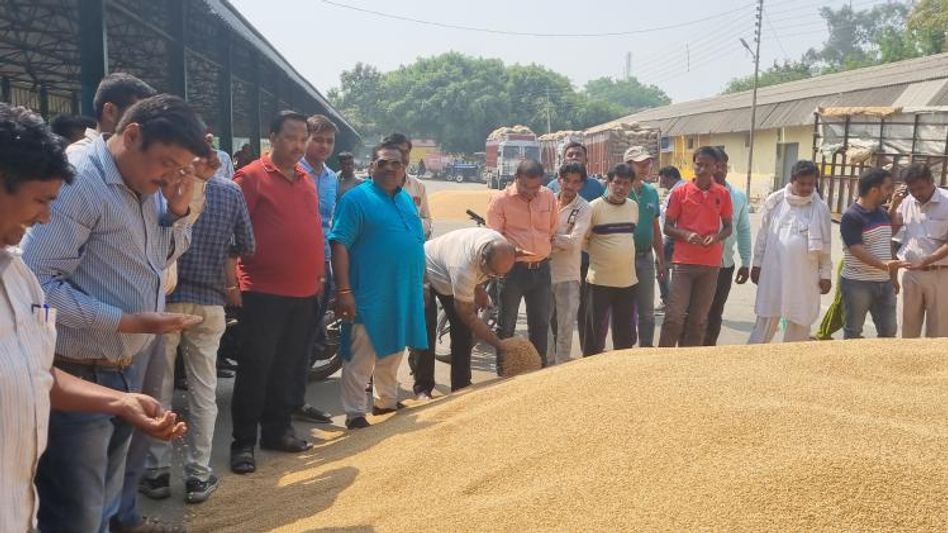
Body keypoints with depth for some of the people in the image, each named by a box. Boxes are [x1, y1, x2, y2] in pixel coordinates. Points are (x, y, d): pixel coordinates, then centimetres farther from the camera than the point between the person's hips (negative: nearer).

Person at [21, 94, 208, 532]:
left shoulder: (147, 187, 8)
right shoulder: (78, 182, -20)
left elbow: (163, 257, 17)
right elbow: (36, 282, -26)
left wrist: (178, 210, -1)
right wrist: (129, 322, -25)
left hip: (123, 372, 9)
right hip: (76, 378, -8)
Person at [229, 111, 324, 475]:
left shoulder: (306, 181, 14)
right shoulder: (251, 177, -7)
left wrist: (319, 274, 19)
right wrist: (233, 281, -13)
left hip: (305, 292, 7)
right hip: (264, 293, -7)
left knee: (289, 368, 15)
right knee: (255, 368, -1)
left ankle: (277, 430, 28)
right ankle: (243, 442, 9)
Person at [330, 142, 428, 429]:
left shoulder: (407, 199, 14)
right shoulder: (357, 199, -10)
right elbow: (339, 245, -16)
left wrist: (420, 284, 19)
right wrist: (343, 291, -22)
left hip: (403, 295, 8)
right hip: (369, 296, -8)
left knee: (393, 352, 20)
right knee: (360, 357, -2)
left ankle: (387, 401, 36)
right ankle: (355, 413, 7)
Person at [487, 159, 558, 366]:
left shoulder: (548, 197, 4)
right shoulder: (500, 199, -9)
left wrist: (545, 253, 8)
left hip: (541, 268, 4)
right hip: (513, 269, -4)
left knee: (541, 323, 14)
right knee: (506, 325, 5)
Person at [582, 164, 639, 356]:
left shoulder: (634, 206, 7)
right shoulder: (594, 207, -9)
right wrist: (600, 253, -1)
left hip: (628, 281, 5)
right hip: (600, 281, -5)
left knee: (626, 336, 15)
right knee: (596, 334, 2)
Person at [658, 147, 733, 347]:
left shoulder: (723, 194, 5)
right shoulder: (680, 192, -1)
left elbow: (727, 227, 13)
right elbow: (668, 227, 3)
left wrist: (717, 237, -10)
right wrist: (686, 235, -17)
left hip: (711, 264, 2)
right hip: (683, 262, -2)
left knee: (699, 319, 7)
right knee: (674, 316, -6)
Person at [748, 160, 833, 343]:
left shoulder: (820, 208, -1)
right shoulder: (775, 201, -1)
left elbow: (825, 245, 4)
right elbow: (763, 235, 4)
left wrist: (826, 274, 3)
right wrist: (757, 264, 4)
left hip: (805, 275, 1)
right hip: (774, 272, -1)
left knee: (800, 322, 9)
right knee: (767, 319, 5)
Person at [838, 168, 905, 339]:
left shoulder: (884, 214, 10)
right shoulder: (851, 217, -15)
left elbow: (888, 246, 18)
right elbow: (857, 250, -23)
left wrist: (893, 276, 17)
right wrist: (884, 265, -34)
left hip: (884, 283, 7)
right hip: (857, 284, -7)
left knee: (889, 330, 13)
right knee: (853, 332, 4)